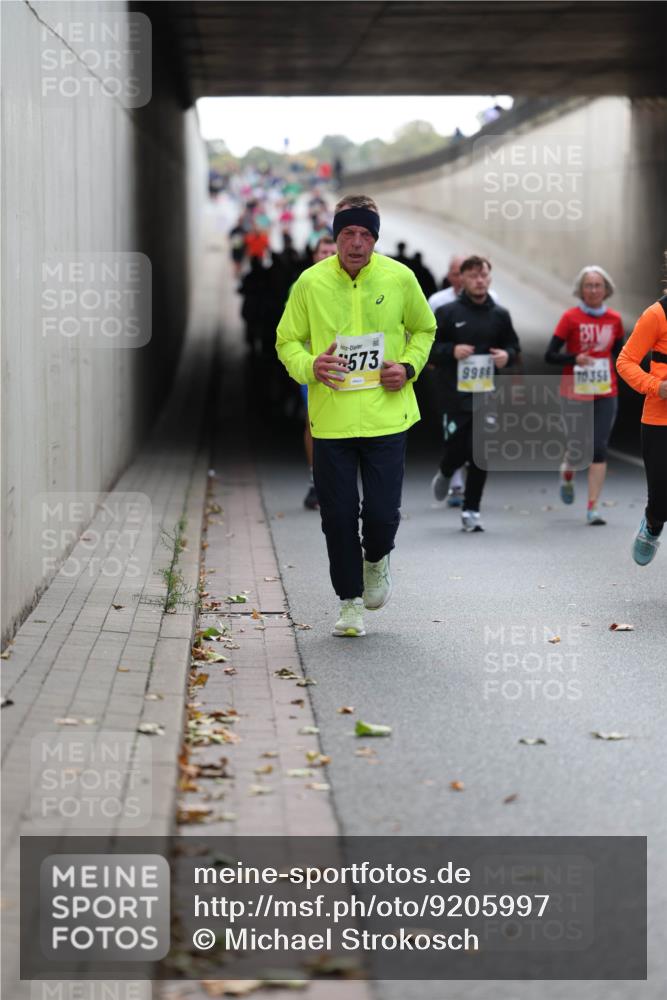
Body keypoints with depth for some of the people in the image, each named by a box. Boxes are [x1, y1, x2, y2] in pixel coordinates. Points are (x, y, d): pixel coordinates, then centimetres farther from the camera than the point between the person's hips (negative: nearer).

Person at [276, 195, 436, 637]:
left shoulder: (400, 278, 0)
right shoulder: (311, 282, -2)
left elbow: (424, 329, 16)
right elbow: (287, 340, 8)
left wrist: (409, 367, -2)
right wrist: (309, 366, -13)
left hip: (387, 418, 0)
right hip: (331, 420, 0)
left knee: (383, 512, -4)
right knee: (338, 515, 2)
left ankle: (376, 559, 32)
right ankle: (350, 602, 20)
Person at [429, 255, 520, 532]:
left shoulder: (499, 315, 8)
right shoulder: (447, 313, 0)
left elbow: (514, 347, 18)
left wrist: (507, 356, -4)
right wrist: (451, 351, -16)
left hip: (488, 393, 2)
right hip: (455, 392, -2)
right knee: (457, 447, -3)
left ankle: (471, 510, 7)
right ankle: (445, 473, 33)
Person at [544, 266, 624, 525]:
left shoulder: (614, 319, 5)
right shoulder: (571, 318, -6)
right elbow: (550, 356, -7)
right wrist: (575, 359, -23)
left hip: (605, 395, 2)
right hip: (575, 394, -2)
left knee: (599, 449, -7)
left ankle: (592, 508, -4)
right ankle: (567, 474, 41)